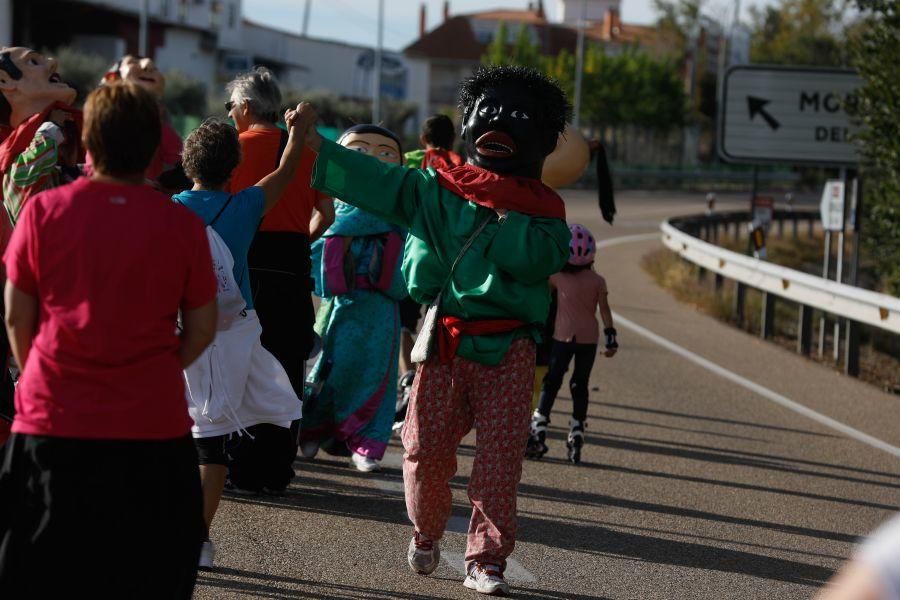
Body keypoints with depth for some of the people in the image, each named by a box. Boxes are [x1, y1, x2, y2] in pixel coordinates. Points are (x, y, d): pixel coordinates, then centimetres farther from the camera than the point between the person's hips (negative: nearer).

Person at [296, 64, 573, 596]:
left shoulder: (543, 210, 4)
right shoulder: (439, 190, 8)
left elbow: (539, 260, -14)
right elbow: (375, 181, 0)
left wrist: (506, 216, -13)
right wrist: (316, 143, -7)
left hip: (507, 351, -1)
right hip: (444, 345, 1)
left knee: (500, 458, -7)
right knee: (426, 449, -1)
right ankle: (427, 532, 26)